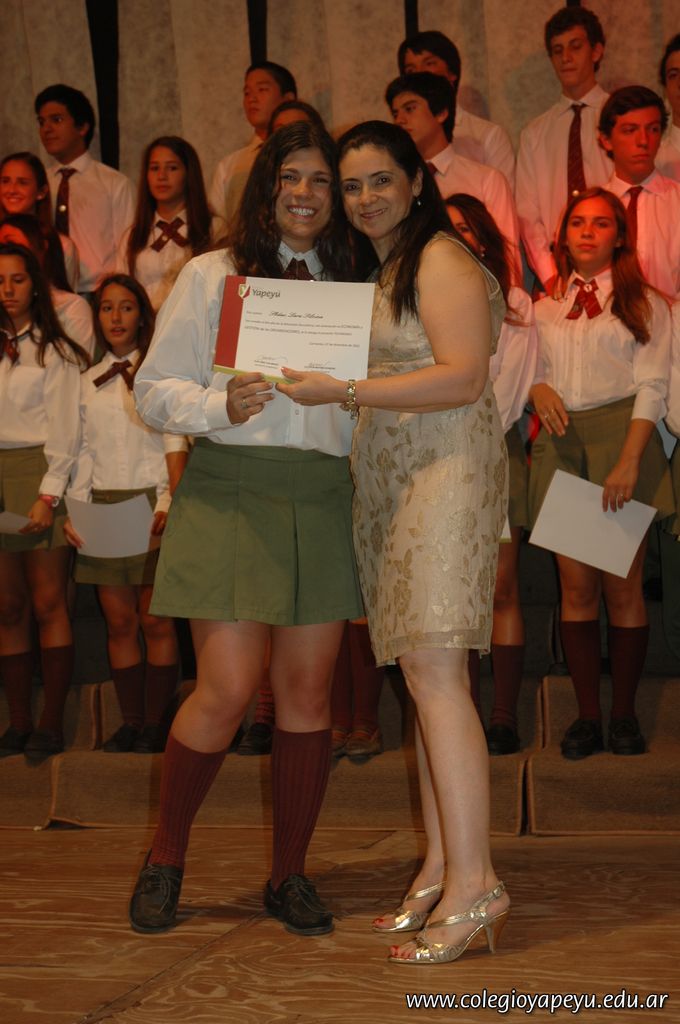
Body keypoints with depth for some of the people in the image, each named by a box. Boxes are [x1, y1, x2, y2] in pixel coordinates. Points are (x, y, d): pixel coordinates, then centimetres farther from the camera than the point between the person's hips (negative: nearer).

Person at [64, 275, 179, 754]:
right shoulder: (89, 382, 15)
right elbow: (83, 451, 14)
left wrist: (166, 505, -14)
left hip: (150, 504, -4)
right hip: (103, 509, 4)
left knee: (155, 621, -4)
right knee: (119, 622, 4)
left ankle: (155, 725, 1)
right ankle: (130, 722, 9)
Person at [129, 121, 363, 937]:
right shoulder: (211, 275, 6)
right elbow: (154, 390, 1)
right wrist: (220, 406, -17)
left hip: (322, 500, 3)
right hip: (229, 494, -3)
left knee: (307, 691, 3)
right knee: (227, 691, -8)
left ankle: (288, 875, 16)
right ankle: (165, 855, 14)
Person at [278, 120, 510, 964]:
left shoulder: (442, 260, -4)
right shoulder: (374, 272, 23)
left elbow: (463, 379, -15)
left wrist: (342, 391, -16)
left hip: (447, 470, -9)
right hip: (390, 484, 9)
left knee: (433, 669, -16)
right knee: (423, 673, 5)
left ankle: (474, 884, -18)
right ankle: (441, 869, 7)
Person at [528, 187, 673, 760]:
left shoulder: (643, 303, 6)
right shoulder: (546, 308, 17)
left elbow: (652, 386, -2)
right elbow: (533, 370, 20)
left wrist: (629, 461, -14)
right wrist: (540, 390, -6)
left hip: (621, 432, -3)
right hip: (561, 443, 3)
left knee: (622, 585, -2)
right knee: (576, 584, 0)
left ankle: (624, 714, 7)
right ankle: (587, 715, 6)